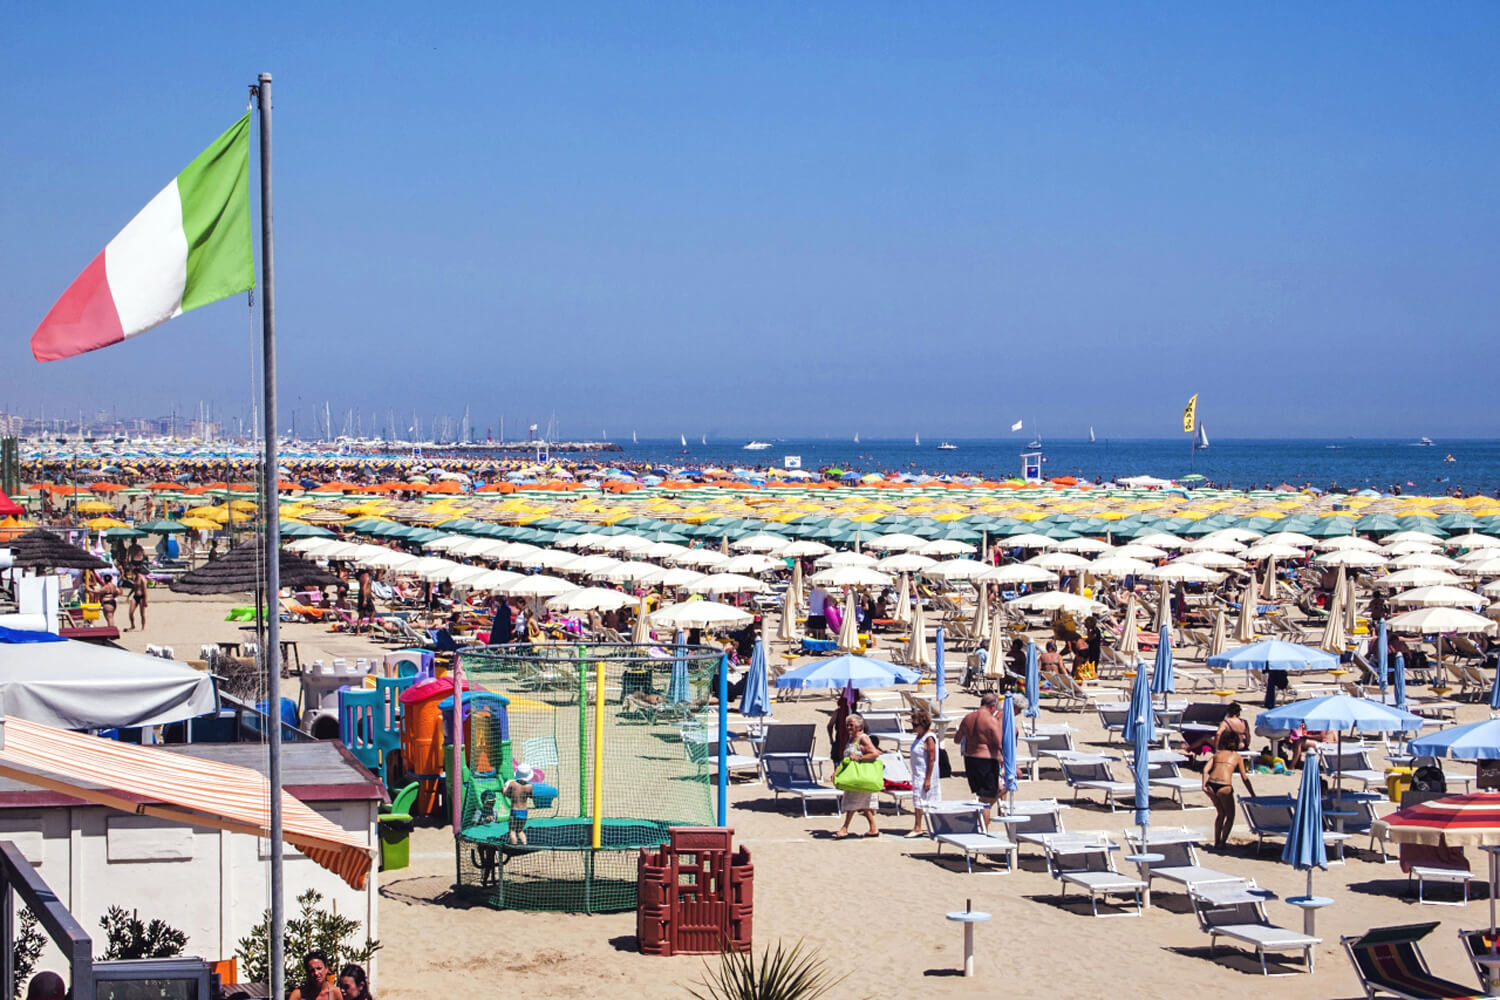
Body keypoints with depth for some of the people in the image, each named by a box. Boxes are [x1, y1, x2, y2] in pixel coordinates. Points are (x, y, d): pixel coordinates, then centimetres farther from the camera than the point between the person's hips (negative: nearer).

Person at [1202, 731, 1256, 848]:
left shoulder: (1217, 754, 21)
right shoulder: (1237, 757, 13)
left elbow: (1206, 769, 4)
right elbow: (1245, 778, 9)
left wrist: (1204, 785, -4)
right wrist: (1254, 796, 11)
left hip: (1211, 785, 4)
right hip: (1224, 786, -4)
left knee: (1221, 813, 26)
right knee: (1230, 816, 17)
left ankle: (1217, 841, 26)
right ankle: (1223, 842, 8)